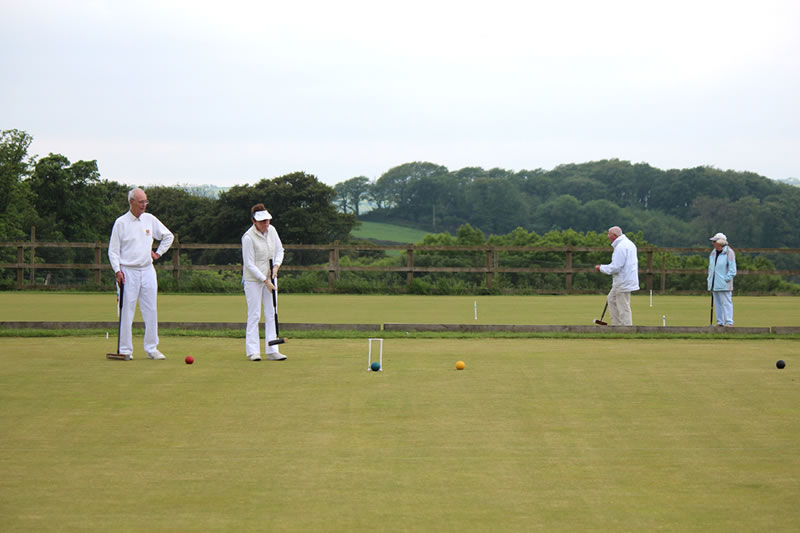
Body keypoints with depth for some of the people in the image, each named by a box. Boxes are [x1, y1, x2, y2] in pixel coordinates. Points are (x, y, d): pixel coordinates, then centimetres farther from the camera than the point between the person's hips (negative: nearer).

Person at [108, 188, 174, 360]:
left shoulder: (150, 220, 8)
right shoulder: (121, 223, -2)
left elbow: (168, 236, 22)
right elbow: (113, 250, -1)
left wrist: (159, 253, 13)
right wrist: (117, 271, -10)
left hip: (148, 271, 4)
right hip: (128, 272, -4)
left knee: (151, 310, 3)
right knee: (127, 311, -3)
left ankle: (151, 348, 10)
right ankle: (126, 349, 3)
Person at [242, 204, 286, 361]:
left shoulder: (272, 230, 1)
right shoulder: (248, 237, -18)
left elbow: (279, 250, 13)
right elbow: (249, 264, -16)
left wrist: (276, 266, -4)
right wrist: (265, 280, -17)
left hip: (270, 277, 6)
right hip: (253, 279, -6)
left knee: (271, 314, 3)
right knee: (254, 315, -5)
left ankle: (272, 350, 5)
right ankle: (252, 351, 1)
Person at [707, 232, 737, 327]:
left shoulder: (729, 252, -7)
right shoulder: (713, 253, 16)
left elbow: (732, 267, -8)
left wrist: (727, 278, -14)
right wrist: (710, 279, 15)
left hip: (724, 284, -8)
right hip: (714, 284, 8)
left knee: (726, 302, -8)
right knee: (717, 303, 8)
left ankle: (729, 322, -7)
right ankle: (720, 322, 13)